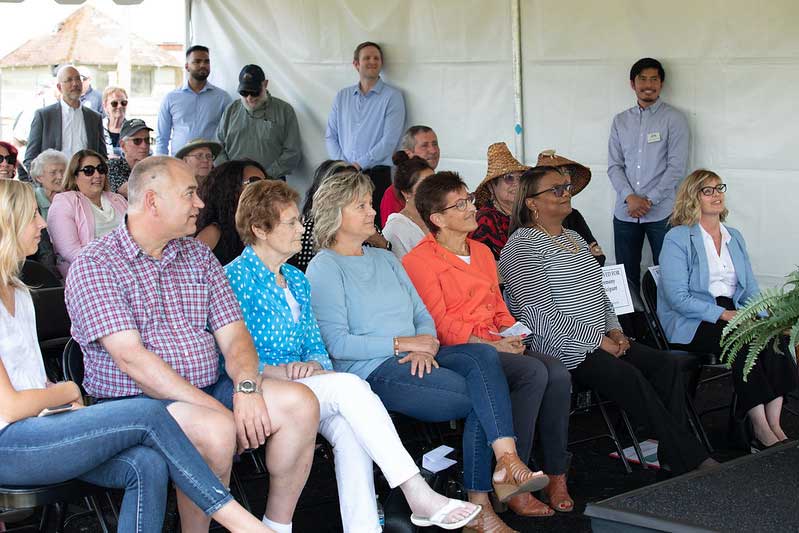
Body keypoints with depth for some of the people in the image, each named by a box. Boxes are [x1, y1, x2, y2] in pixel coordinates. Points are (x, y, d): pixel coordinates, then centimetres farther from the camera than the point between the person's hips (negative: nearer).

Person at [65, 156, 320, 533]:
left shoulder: (199, 256, 15)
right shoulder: (95, 265, -6)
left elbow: (233, 333, 8)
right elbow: (131, 358, -17)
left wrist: (246, 387, -16)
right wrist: (217, 409, -22)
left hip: (209, 389, 7)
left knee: (300, 403, -15)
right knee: (215, 429, -34)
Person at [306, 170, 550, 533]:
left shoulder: (385, 259, 25)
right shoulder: (324, 268, 0)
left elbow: (423, 316, 19)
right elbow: (337, 344, -10)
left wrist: (425, 347, -5)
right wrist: (403, 343, -12)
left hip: (416, 358, 7)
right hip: (371, 371, -6)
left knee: (482, 355, -25)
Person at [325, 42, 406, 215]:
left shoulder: (392, 97, 0)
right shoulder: (342, 96, 15)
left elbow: (389, 141, -9)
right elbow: (330, 136, 13)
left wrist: (359, 164, -12)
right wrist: (342, 164, -3)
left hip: (376, 175, -3)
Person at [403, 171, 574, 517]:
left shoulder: (481, 251, 23)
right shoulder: (419, 261, -3)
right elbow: (439, 324, -10)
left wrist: (512, 335, 4)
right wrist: (490, 345, -16)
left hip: (497, 346, 7)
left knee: (558, 373, -21)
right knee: (533, 372, -30)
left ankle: (556, 475, -13)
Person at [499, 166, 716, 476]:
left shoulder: (574, 238, 20)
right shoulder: (522, 246, -9)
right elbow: (542, 317, -17)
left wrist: (615, 331, 7)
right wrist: (599, 340, -15)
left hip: (602, 341, 9)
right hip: (562, 350, -9)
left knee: (668, 365, -11)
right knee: (629, 377, -28)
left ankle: (672, 454, -13)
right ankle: (690, 458, -21)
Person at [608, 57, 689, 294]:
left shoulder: (674, 119, 0)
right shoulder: (621, 121, 13)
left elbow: (677, 167, -6)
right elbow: (614, 165, 8)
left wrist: (649, 200, -12)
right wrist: (630, 197, -9)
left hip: (661, 213, -4)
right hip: (625, 213, 4)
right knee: (627, 275, 6)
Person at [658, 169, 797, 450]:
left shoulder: (734, 237, 21)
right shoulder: (677, 239, 0)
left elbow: (750, 288, 17)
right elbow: (678, 297, -11)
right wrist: (723, 314, -18)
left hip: (731, 316, 6)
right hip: (691, 323, -5)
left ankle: (773, 425, -31)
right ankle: (760, 429, -29)